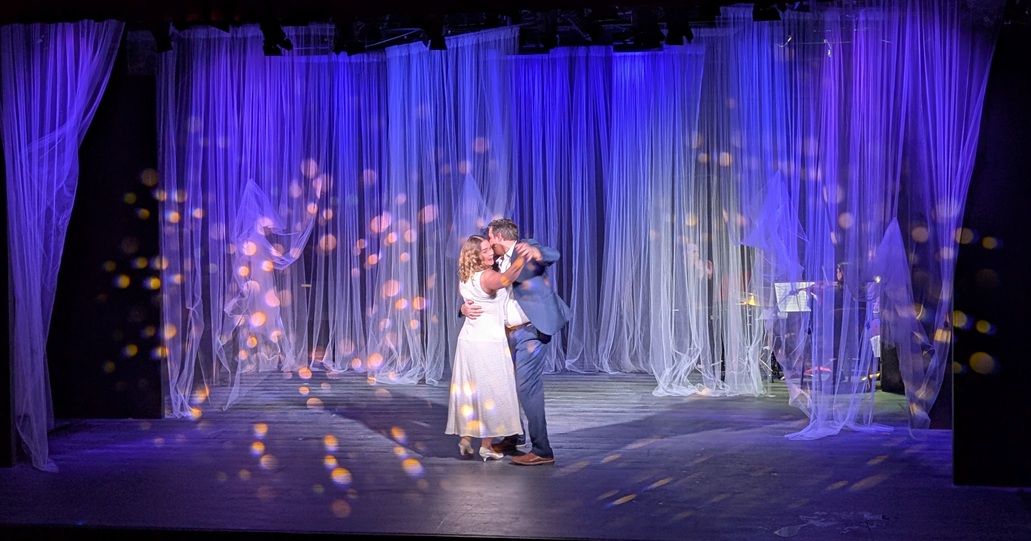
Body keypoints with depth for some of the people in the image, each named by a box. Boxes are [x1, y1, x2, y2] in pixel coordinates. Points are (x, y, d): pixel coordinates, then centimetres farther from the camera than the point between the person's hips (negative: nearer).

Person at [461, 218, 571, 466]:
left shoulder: (526, 247, -6)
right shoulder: (498, 264, 14)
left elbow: (553, 255, -25)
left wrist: (535, 252, -47)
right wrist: (466, 307, -8)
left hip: (529, 331, -8)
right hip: (508, 333, 8)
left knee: (527, 388, -10)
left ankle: (542, 450, -5)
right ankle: (511, 438, 34)